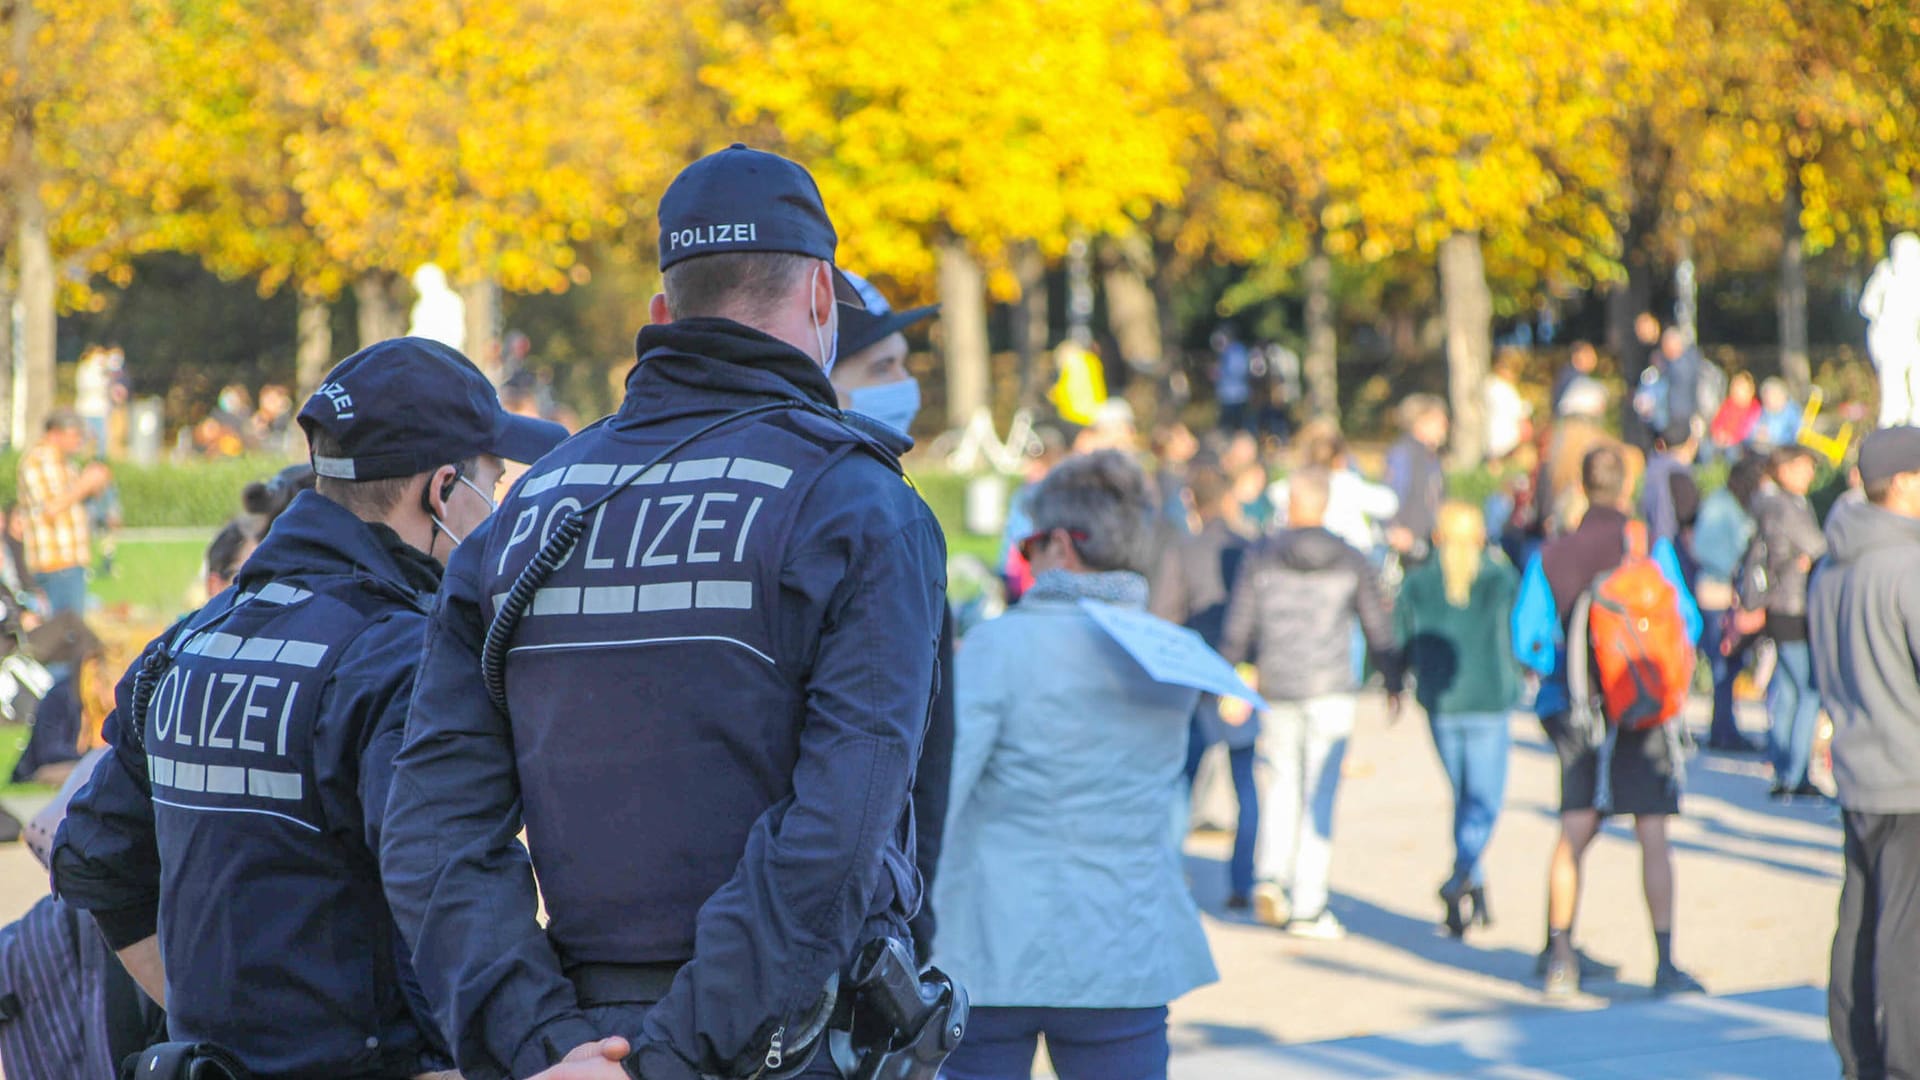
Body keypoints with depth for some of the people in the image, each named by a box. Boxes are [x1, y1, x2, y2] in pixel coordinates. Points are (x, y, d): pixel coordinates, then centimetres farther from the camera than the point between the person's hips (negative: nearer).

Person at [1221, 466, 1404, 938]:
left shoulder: (1262, 556, -1)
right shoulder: (1352, 562, -1)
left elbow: (1238, 627, -1)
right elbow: (1379, 628, 2)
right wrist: (1394, 683, 16)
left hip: (1277, 689, 1)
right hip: (1332, 691, -1)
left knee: (1285, 782, 20)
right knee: (1320, 794, 3)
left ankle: (1270, 875, 2)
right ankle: (1307, 906, 2)